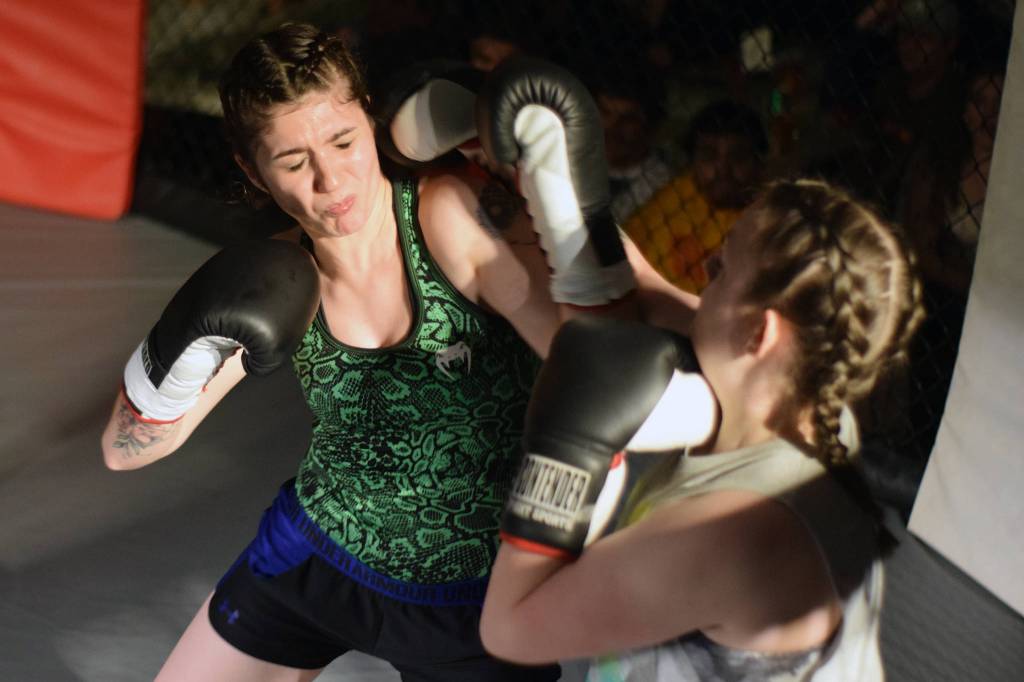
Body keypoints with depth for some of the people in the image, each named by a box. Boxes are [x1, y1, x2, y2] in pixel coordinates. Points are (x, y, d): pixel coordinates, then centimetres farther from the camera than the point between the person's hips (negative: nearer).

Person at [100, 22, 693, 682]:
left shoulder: (453, 218, -22)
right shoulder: (282, 279, -11)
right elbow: (127, 449, -9)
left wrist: (575, 217, -42)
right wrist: (184, 350, -28)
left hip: (475, 597, -3)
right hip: (314, 555, 4)